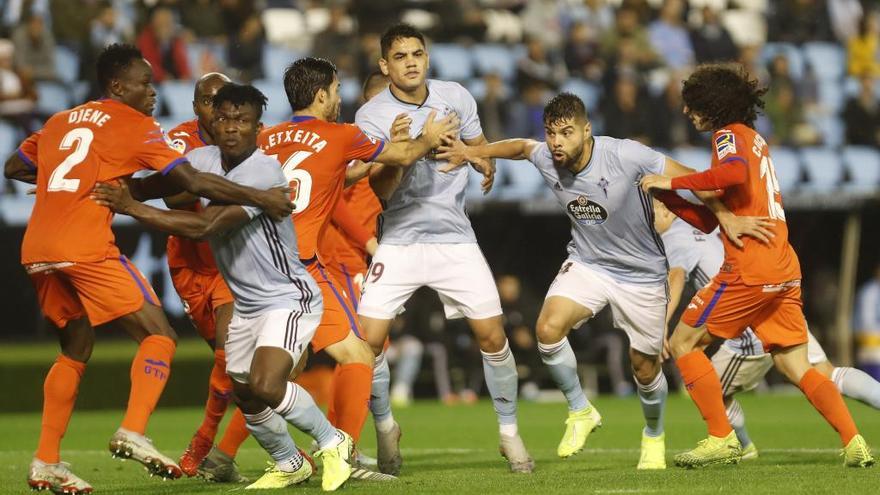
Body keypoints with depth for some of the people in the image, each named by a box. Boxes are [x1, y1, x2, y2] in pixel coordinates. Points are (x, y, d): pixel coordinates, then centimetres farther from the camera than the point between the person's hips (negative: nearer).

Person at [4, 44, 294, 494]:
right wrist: (259, 198, -3)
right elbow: (193, 182, -6)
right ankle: (133, 433, -20)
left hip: (36, 251, 7)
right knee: (158, 336, -1)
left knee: (75, 350, 19)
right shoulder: (134, 126, 2)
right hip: (86, 249, -7)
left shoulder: (61, 121, 22)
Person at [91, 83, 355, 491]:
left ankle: (332, 442, -2)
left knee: (265, 385, -26)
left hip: (288, 299, -8)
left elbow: (203, 226, -32)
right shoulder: (203, 159, -2)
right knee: (246, 400, 14)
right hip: (244, 305, 8)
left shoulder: (263, 172, -25)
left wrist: (133, 208, -31)